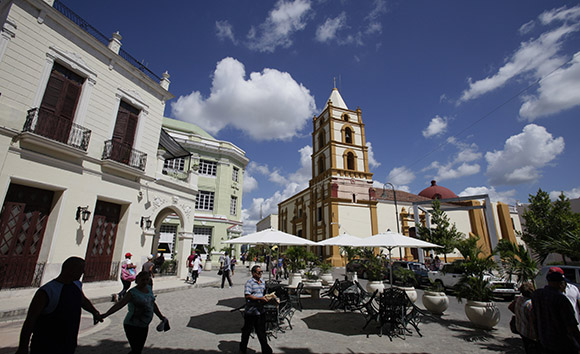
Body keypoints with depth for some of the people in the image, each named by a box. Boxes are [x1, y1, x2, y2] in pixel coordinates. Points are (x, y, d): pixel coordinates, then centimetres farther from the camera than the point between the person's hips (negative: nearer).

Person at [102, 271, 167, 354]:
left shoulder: (149, 288, 4)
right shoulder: (133, 292, -16)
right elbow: (120, 304, -27)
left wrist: (161, 317, 22)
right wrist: (105, 314, -43)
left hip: (144, 326, 7)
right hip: (132, 326, -7)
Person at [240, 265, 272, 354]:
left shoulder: (262, 282, 9)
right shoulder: (249, 282, -15)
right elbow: (247, 295, -22)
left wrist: (266, 298, 2)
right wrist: (260, 298, -23)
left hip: (260, 311, 6)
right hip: (251, 311, -6)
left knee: (261, 331, 13)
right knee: (247, 331, 13)